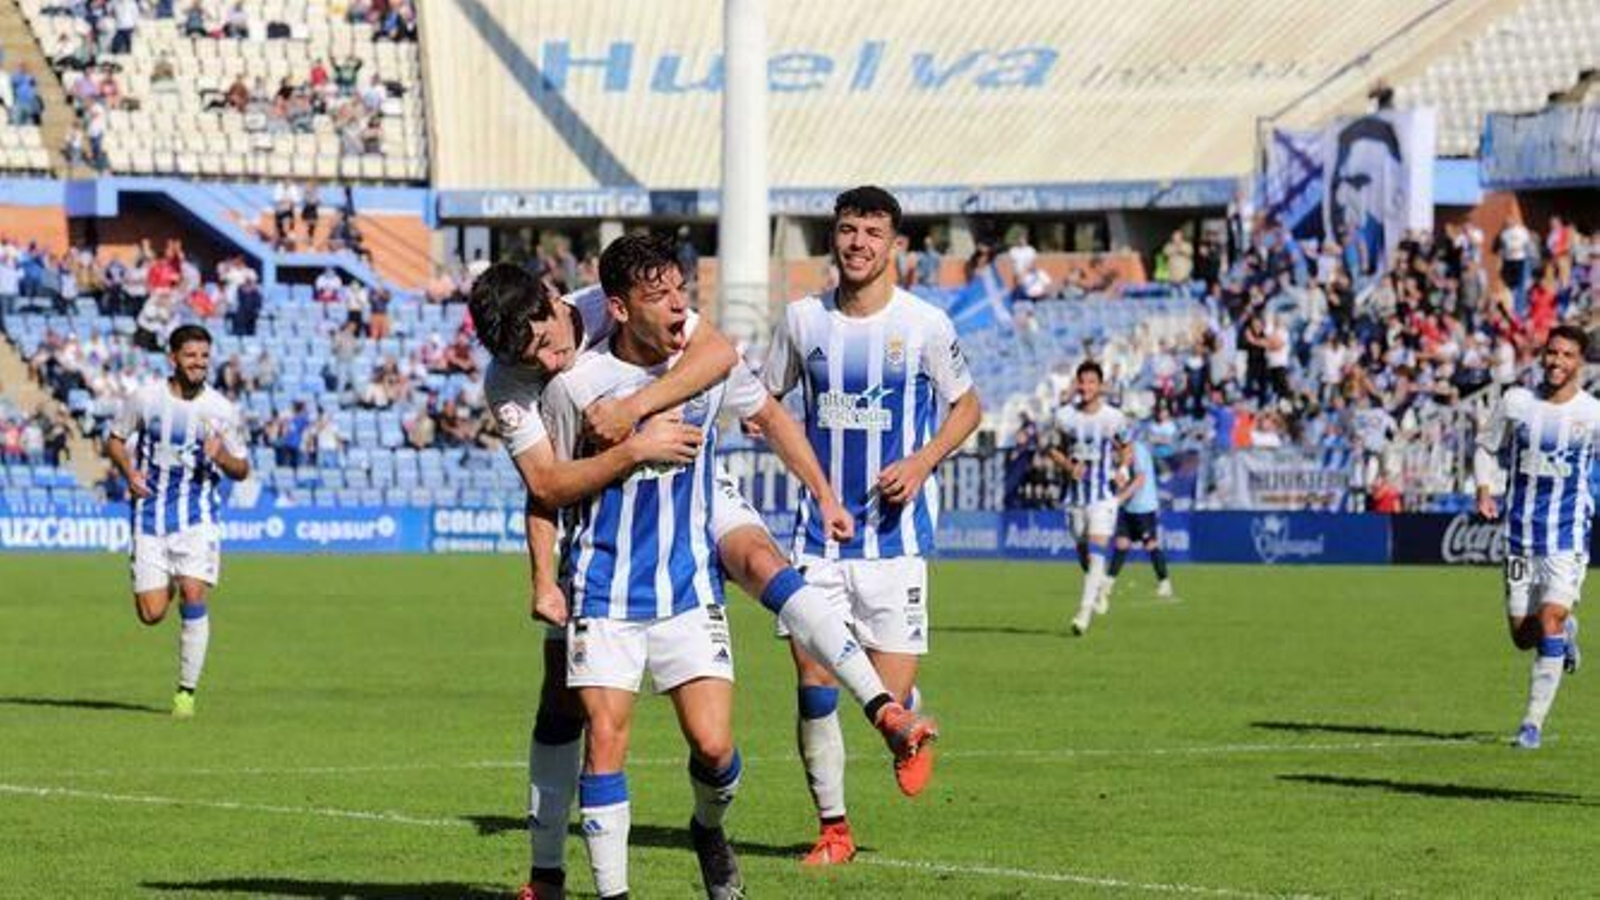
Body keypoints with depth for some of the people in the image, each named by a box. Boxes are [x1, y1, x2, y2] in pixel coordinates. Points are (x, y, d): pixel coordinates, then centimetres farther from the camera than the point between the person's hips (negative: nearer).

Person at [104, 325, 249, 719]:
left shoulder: (222, 410, -3)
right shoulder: (146, 398, -3)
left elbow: (242, 471, 4)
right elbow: (116, 439, 12)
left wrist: (221, 456, -19)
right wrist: (129, 471, -8)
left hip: (198, 515, -1)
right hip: (151, 513, 1)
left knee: (192, 596, -17)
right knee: (151, 614, -3)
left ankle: (186, 690, -5)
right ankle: (163, 587, 36)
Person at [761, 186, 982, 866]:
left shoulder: (923, 324, -5)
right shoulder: (804, 318, 3)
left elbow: (966, 406, 6)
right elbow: (769, 396, 17)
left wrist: (921, 463, -10)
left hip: (894, 530, -2)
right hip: (820, 529, 2)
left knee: (889, 695, -5)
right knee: (813, 679, -4)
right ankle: (832, 828, 9)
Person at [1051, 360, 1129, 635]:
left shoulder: (1113, 417, -4)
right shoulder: (1065, 416, 0)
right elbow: (1055, 449, 10)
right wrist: (1068, 466, -9)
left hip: (1103, 496, -3)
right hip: (1076, 495, 3)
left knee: (1096, 553, -16)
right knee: (1083, 553, 13)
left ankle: (1085, 612, -21)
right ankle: (1097, 590, 43)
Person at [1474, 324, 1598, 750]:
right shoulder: (1516, 402, -1)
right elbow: (1486, 448, 12)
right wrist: (1484, 490, -4)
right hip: (1520, 534, 3)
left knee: (1550, 621, -16)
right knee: (1523, 635, 6)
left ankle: (1534, 722, -8)